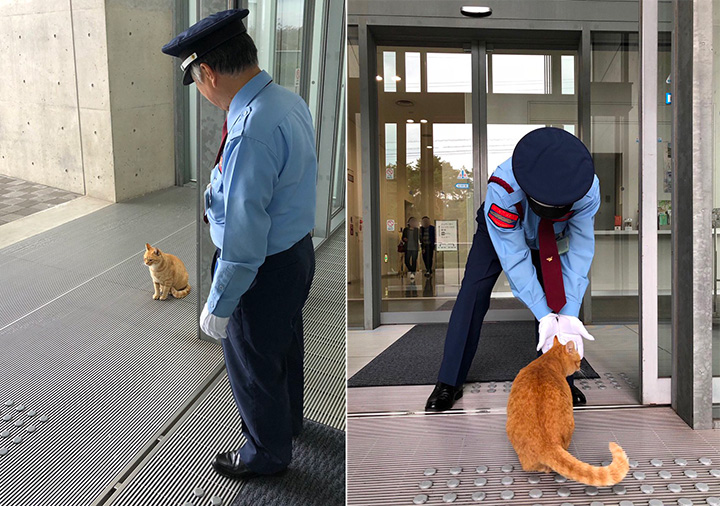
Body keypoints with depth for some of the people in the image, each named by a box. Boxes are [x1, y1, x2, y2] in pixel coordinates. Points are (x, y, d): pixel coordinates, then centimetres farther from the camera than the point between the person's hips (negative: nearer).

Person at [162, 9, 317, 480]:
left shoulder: (249, 133, -34)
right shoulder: (290, 101, -3)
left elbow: (243, 236, -31)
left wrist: (219, 304, -20)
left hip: (264, 269, -9)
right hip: (299, 249, 9)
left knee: (252, 364, 15)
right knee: (286, 344, 30)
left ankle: (268, 452, 40)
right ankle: (289, 418, 56)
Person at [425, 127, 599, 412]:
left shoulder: (588, 190, -37)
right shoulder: (502, 190, -45)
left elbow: (580, 252, -29)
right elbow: (515, 259, -38)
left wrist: (569, 315, -36)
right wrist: (544, 316, -40)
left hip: (551, 239, 3)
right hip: (500, 230, -2)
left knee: (562, 296, -6)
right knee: (474, 292, -15)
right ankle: (449, 383, -7)